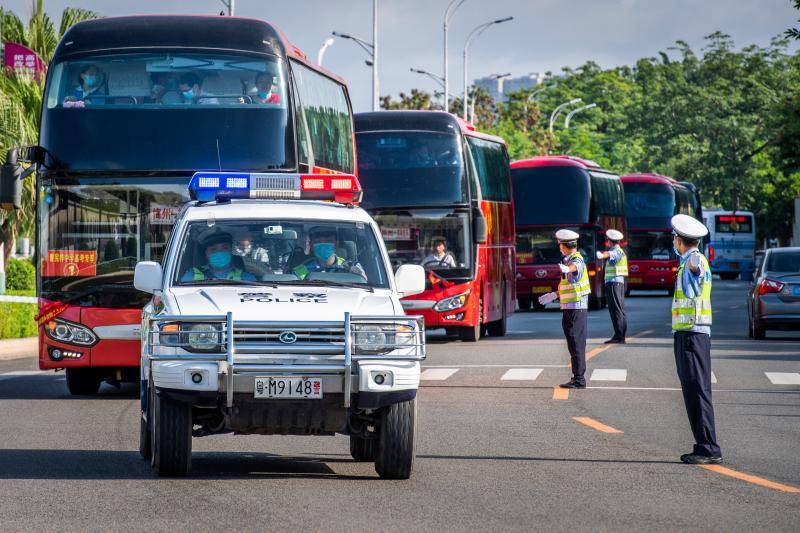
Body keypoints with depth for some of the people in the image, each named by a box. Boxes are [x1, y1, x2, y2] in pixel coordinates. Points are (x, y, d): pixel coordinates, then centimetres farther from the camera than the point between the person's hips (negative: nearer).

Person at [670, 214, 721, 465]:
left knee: (697, 391, -12)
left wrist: (693, 264, -61)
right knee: (692, 391, 12)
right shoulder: (688, 263, 16)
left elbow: (697, 266, -43)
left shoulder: (695, 260, -16)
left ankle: (709, 448, -14)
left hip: (692, 335, -10)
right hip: (686, 334, 10)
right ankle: (704, 447, 17)